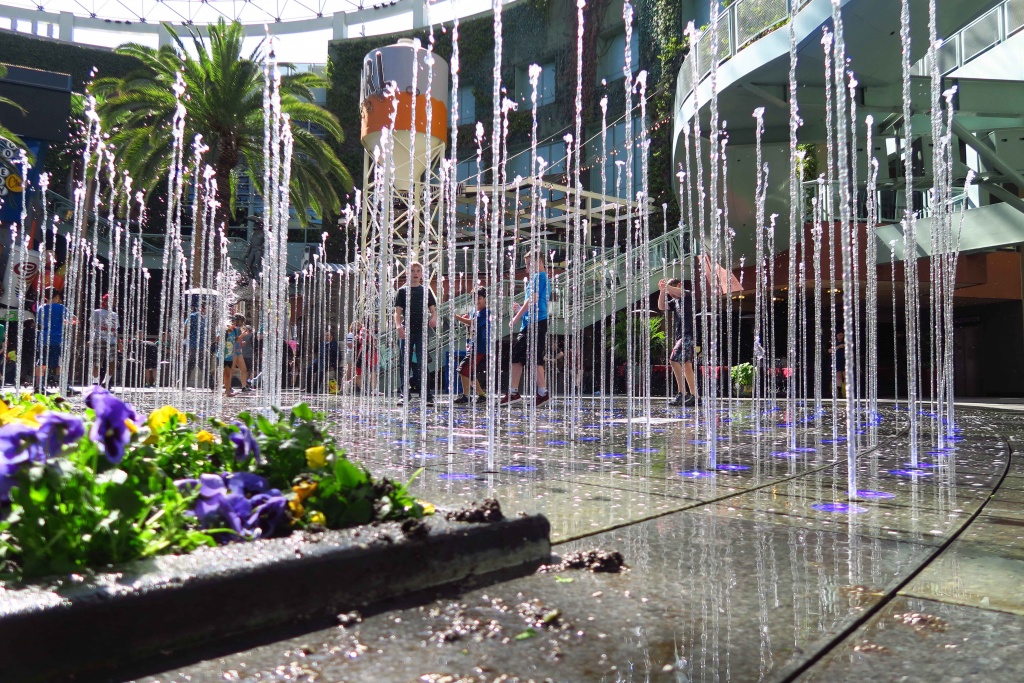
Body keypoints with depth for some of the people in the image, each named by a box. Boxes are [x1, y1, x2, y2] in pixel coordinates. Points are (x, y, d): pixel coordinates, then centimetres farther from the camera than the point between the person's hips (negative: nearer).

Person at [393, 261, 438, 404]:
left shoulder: (426, 290, 12)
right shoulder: (403, 291, 8)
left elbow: (433, 310, 10)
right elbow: (397, 312, 1)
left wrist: (433, 319, -13)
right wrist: (399, 326, -18)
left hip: (422, 330, 0)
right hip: (406, 331, 0)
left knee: (422, 362, -3)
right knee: (405, 362, 3)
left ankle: (427, 395, -3)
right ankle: (405, 394, 9)